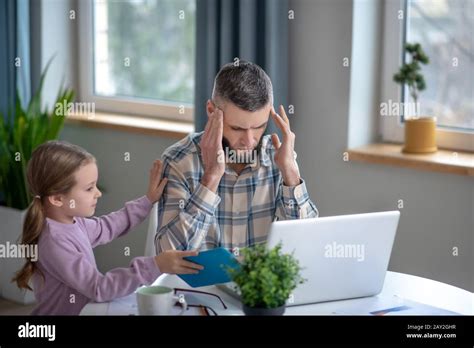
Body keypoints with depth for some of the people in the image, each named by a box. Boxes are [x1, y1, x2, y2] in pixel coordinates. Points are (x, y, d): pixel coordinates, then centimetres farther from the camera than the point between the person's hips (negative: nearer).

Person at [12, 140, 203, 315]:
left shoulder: (72, 222, 1)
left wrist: (148, 201, 21)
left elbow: (105, 227, 21)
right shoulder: (55, 243, -25)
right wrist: (153, 267, -33)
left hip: (83, 310, 8)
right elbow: (99, 288, -27)